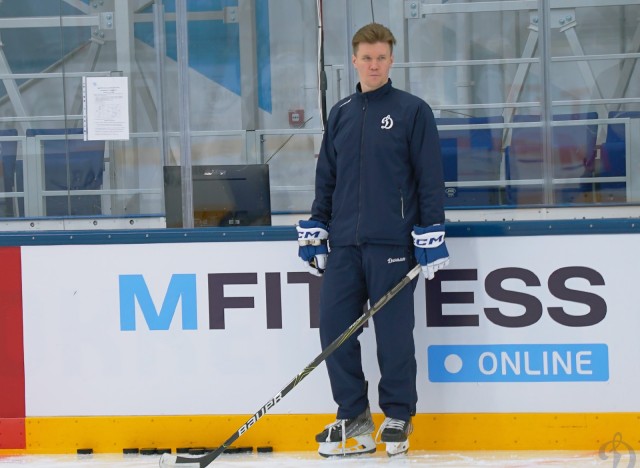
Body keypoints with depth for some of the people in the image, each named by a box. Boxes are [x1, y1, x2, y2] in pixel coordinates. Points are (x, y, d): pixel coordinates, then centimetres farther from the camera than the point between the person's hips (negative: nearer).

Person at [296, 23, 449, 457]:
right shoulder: (341, 114, 13)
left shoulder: (412, 111, -1)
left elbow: (430, 178, -3)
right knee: (335, 328, -1)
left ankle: (398, 418, 12)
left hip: (392, 243, -4)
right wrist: (316, 230, 14)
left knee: (394, 333, -1)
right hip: (344, 243, 5)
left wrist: (432, 235, -8)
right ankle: (353, 417, 10)